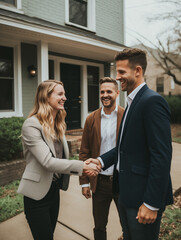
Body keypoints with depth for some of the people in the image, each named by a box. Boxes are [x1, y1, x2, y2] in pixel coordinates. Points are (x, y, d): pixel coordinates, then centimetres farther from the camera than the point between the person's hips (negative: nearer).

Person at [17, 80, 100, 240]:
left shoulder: (58, 123, 6)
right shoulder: (31, 125, -20)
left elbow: (62, 156, 6)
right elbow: (47, 161, -26)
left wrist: (84, 165, -9)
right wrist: (82, 166, -26)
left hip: (55, 188, 7)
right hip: (38, 193, -7)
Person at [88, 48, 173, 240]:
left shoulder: (153, 101, -19)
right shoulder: (132, 103, 11)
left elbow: (161, 156, -24)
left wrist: (152, 204, -22)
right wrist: (102, 161, 3)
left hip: (143, 194, -9)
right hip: (126, 191, 9)